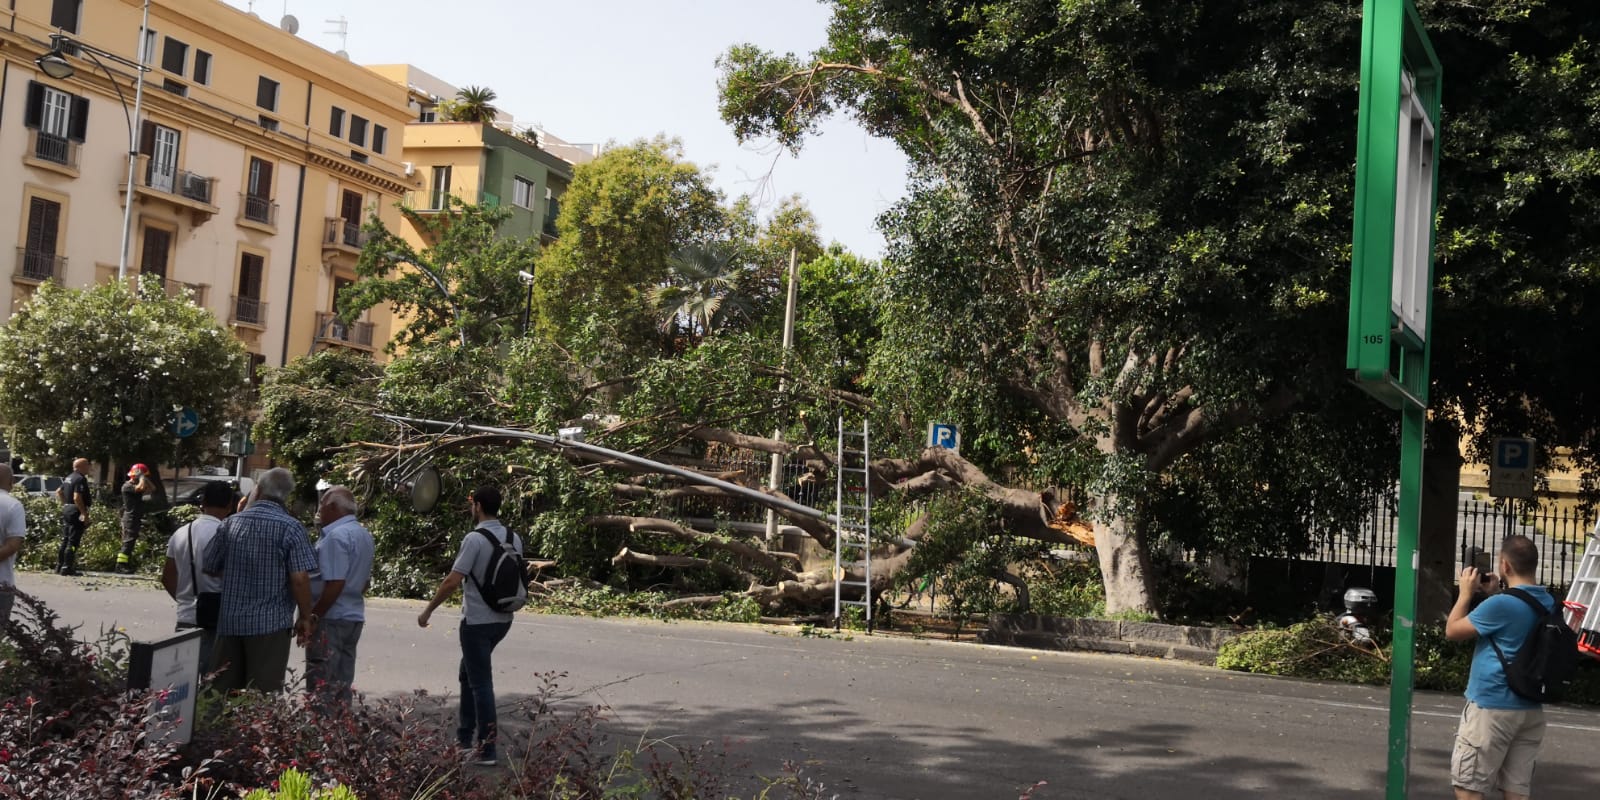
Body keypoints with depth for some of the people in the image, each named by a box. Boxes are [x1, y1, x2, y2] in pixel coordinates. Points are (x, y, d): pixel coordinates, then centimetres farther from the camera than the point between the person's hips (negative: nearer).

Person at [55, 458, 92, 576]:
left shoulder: (69, 477, 15)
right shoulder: (80, 479, -15)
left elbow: (58, 492, 24)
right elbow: (77, 497, -24)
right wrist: (84, 514, -22)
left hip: (66, 509, 10)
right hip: (76, 511, -10)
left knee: (65, 540, 15)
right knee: (73, 541, -6)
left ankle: (59, 566, 20)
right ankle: (67, 568, -6)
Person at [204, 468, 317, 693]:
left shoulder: (230, 523, 4)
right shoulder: (291, 528, -9)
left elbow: (210, 569, 11)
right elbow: (300, 579, -15)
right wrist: (305, 617, -3)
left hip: (229, 621, 4)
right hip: (270, 623, -4)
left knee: (223, 691, 12)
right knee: (264, 697, 1)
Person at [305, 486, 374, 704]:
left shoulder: (337, 536, -16)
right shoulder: (364, 535, 14)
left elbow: (335, 583, -22)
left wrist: (313, 616, -17)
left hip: (331, 620, -9)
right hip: (354, 617, 9)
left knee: (321, 686, -5)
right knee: (342, 685, 12)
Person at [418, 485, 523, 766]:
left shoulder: (474, 539, -17)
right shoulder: (514, 539, 3)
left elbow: (452, 582, -19)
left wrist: (428, 611, -9)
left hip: (477, 621, -7)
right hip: (502, 619, 7)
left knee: (481, 682, -2)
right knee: (469, 672, 24)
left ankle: (487, 751, -1)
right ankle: (464, 734, 32)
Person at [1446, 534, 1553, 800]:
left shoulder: (1501, 604, -19)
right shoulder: (1548, 603, 5)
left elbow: (1452, 631, -8)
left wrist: (1465, 593, 3)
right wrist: (1496, 594, 14)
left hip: (1492, 708, -8)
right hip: (1530, 710, 8)